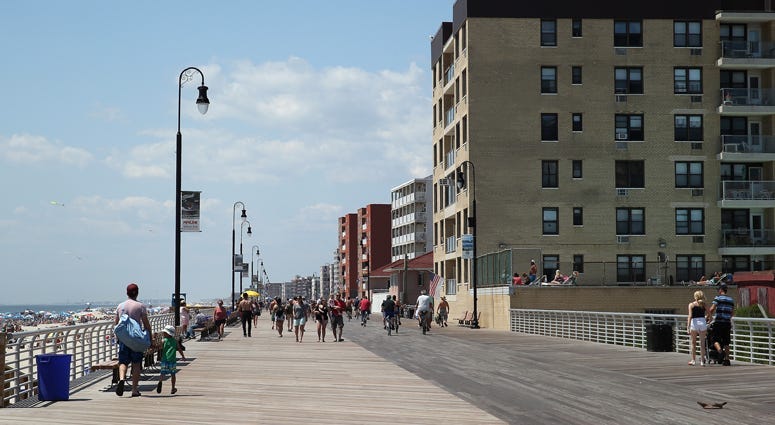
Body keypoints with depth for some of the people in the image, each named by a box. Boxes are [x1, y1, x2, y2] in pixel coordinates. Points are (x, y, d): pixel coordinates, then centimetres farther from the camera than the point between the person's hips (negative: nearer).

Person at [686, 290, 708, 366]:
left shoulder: (691, 304, 1)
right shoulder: (703, 304, 8)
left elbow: (690, 316, -8)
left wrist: (688, 327, -12)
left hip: (694, 322, -2)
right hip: (703, 322, 2)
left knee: (693, 343, 11)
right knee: (702, 343, 7)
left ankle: (693, 360, 12)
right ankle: (702, 361, 6)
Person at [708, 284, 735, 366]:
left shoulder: (718, 298, -4)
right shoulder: (731, 299, 13)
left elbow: (712, 309, -13)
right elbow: (732, 313, 17)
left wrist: (708, 316, 2)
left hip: (718, 322, -5)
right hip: (727, 323, 5)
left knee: (716, 340, -2)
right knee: (726, 342, 9)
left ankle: (720, 350, -30)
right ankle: (727, 359, 7)